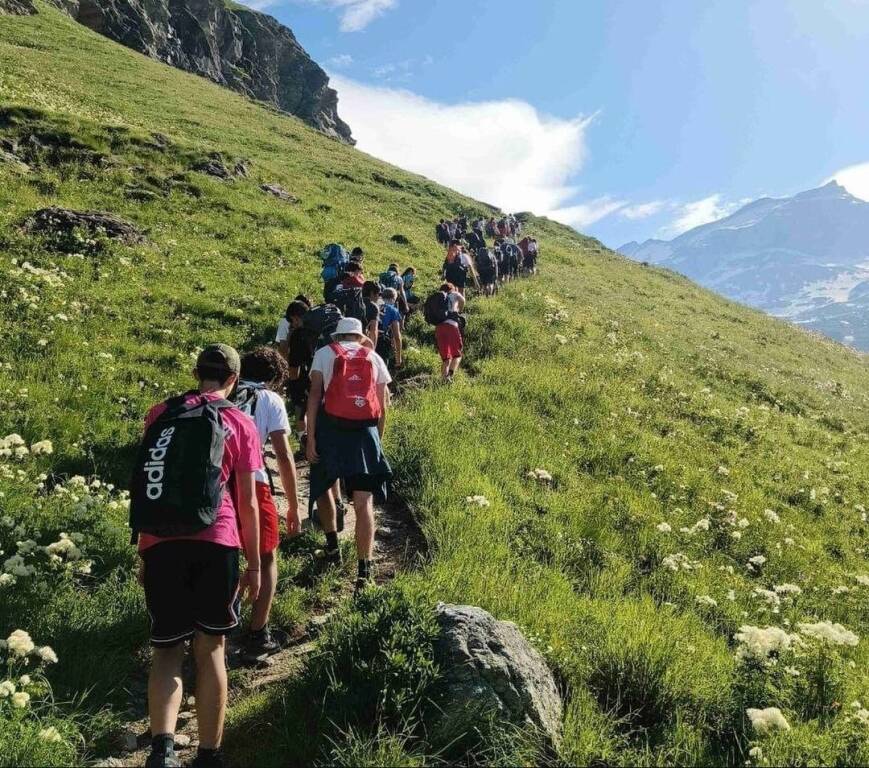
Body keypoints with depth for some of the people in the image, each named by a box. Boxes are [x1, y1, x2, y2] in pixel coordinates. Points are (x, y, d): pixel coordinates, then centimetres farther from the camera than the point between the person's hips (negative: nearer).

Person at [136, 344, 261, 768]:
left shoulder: (159, 414, 12)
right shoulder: (240, 423, 6)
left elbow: (145, 485, 16)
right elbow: (247, 502, 5)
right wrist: (253, 564, 12)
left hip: (160, 544, 1)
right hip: (215, 544, -1)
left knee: (167, 649, 11)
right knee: (210, 650, 11)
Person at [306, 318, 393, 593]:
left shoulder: (324, 354, 11)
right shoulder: (374, 358, 16)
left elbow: (315, 394, -2)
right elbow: (383, 406, 12)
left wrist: (311, 437, -5)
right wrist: (377, 440, 22)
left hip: (330, 427, 0)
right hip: (365, 430, 1)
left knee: (322, 487, 24)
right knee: (364, 502, -1)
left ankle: (332, 545, 27)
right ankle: (363, 569, -5)